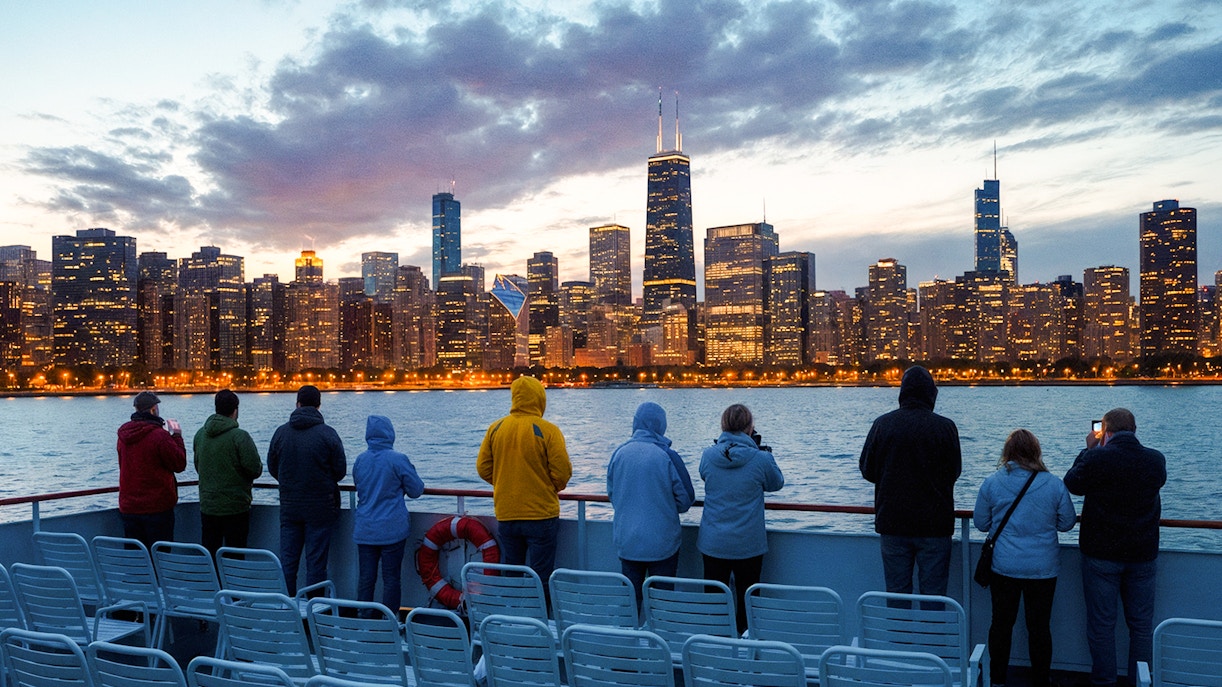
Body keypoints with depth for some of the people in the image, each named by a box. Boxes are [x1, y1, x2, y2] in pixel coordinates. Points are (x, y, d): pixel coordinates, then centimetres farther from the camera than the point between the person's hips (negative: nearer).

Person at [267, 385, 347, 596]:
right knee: (316, 563, 3)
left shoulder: (281, 432, -1)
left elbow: (272, 467, 8)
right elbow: (340, 470, -7)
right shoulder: (327, 434, -12)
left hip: (289, 505, 3)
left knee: (287, 561, 11)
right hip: (320, 507, -3)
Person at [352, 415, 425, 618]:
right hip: (393, 529, -4)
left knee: (365, 577, 10)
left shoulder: (360, 460, 2)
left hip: (364, 530, 4)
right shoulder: (398, 460, -11)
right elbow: (416, 490, -3)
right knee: (391, 578, 4)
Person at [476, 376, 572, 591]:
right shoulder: (548, 431, -12)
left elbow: (483, 468, 5)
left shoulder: (495, 428, 0)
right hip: (541, 514, -4)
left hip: (505, 515, 4)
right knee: (541, 579, 4)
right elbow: (562, 472, -12)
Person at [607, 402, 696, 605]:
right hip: (662, 543, -3)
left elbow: (611, 494, 9)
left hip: (626, 541, 3)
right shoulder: (667, 456, -13)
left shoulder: (619, 453, -3)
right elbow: (686, 499, -5)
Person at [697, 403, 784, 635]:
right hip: (748, 544, -2)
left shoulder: (708, 455, -6)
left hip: (713, 543, 2)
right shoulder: (761, 459, -14)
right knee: (747, 599, 12)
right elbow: (776, 483, 6)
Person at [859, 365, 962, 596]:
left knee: (897, 594, 10)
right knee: (933, 595, 7)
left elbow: (867, 470, 3)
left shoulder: (882, 424, -4)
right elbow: (955, 471, 3)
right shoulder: (945, 427, -8)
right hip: (934, 525, -1)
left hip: (892, 524, 1)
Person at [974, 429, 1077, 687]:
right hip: (1043, 568, 0)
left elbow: (981, 523, 2)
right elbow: (1067, 523, 4)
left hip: (1003, 566, 0)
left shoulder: (992, 482, -7)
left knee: (1001, 622, 12)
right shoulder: (1054, 484, -7)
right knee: (1039, 627, 10)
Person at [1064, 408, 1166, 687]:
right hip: (1143, 554, 3)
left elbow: (1072, 483, 1)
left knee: (1101, 624, 7)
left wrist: (1089, 449, 10)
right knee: (1142, 625, 14)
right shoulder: (1156, 460, -5)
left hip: (1101, 554, -3)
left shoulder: (1097, 458, -17)